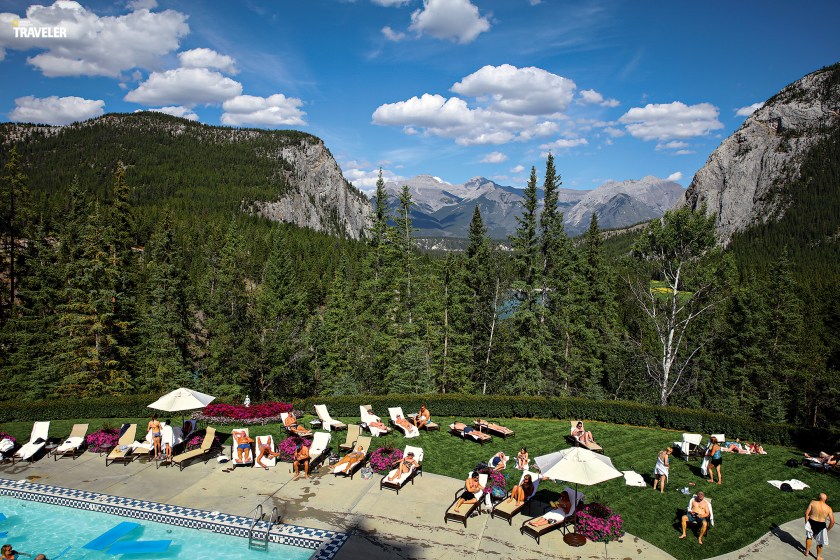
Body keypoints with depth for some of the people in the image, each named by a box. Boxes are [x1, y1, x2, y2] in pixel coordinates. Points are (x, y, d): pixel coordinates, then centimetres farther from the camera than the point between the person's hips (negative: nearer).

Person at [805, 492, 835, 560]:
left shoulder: (813, 502, -11)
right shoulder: (828, 508, -9)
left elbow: (806, 513, -13)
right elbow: (832, 521, -11)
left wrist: (806, 522, 1)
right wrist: (828, 529, 5)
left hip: (811, 523, 0)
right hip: (821, 526, 0)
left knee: (809, 537, 26)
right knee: (820, 542, 20)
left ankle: (807, 552, 39)